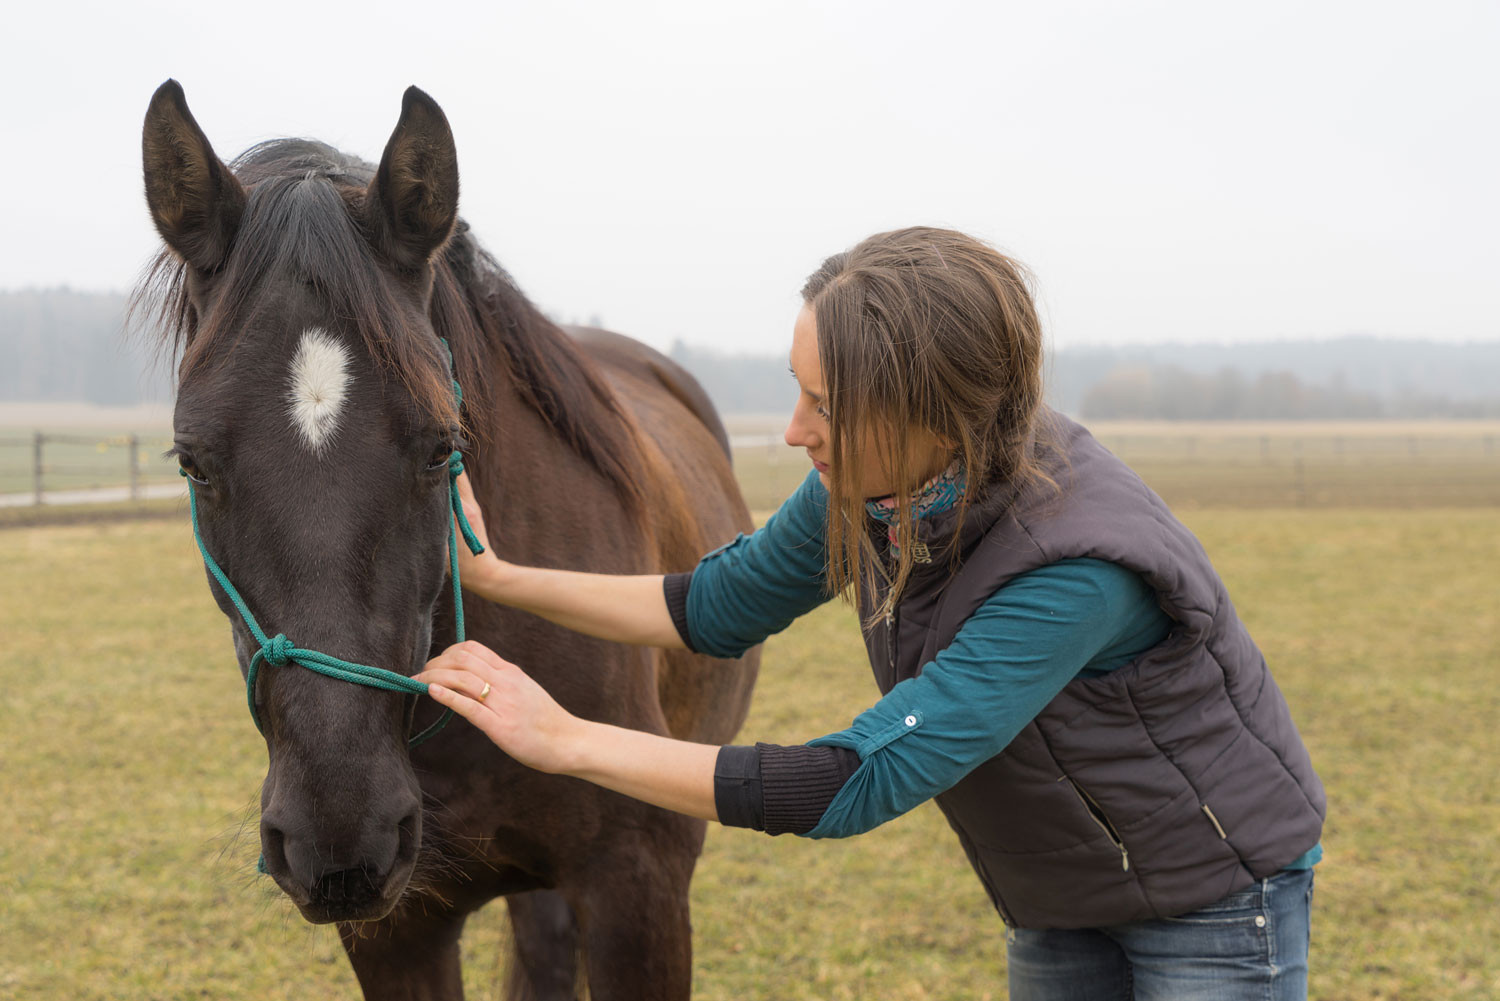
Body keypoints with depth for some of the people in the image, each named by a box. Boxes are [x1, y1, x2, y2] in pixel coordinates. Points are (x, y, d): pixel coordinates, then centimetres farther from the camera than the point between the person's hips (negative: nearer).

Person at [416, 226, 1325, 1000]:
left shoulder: (1079, 564, -37)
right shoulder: (870, 482, -14)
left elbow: (855, 787, -36)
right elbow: (718, 609, 5)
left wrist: (566, 740, -33)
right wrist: (498, 577, -4)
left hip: (1216, 899, -6)